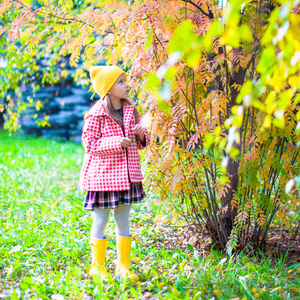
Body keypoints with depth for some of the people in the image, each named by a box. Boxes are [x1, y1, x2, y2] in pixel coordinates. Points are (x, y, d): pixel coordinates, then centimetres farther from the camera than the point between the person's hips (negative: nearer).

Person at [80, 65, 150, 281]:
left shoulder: (131, 110, 8)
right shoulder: (97, 114, -11)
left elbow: (139, 143, 17)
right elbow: (89, 143, -12)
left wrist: (142, 135, -6)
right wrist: (116, 142, -20)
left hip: (128, 174, 6)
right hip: (103, 174, -6)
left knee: (123, 221, 12)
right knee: (101, 220, 4)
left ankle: (123, 266, 22)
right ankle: (98, 267, 17)